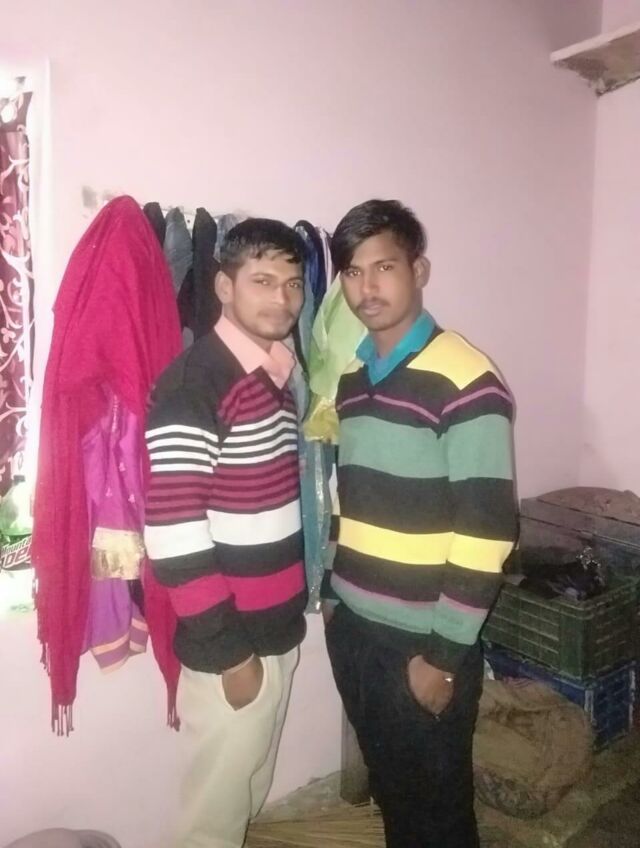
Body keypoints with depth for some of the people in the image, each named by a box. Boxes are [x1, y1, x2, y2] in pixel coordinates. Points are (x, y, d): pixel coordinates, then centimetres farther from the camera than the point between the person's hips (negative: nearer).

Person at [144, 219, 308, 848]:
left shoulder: (282, 373, 5)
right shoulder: (192, 384, -20)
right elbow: (172, 536, -24)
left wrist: (311, 593, 14)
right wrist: (229, 649, -19)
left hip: (280, 626, 8)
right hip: (227, 641, -8)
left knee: (253, 785, 24)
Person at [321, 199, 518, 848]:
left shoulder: (468, 382, -17)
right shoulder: (351, 377, 5)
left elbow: (487, 533, -18)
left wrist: (443, 655, -15)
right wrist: (331, 595, 11)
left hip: (424, 640, -6)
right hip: (353, 627, 6)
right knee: (389, 791, 22)